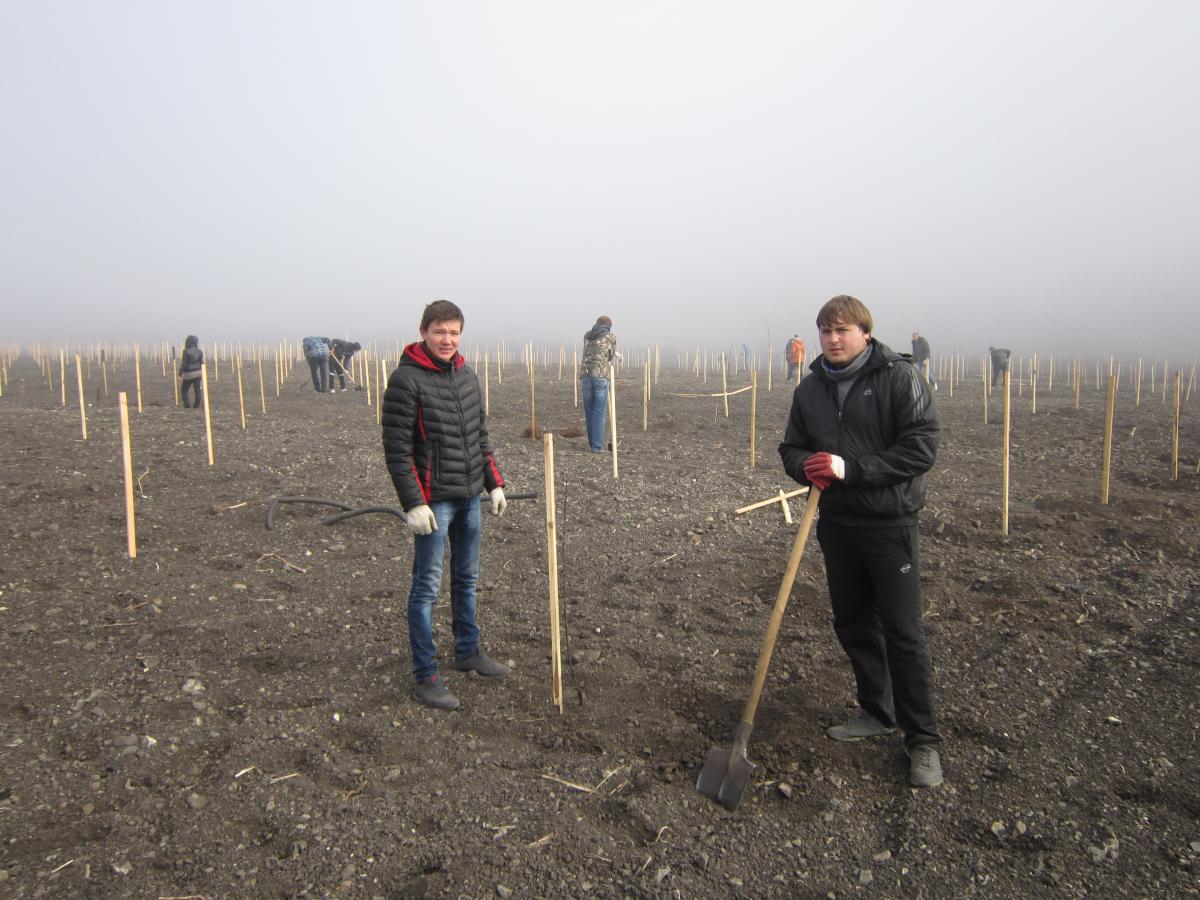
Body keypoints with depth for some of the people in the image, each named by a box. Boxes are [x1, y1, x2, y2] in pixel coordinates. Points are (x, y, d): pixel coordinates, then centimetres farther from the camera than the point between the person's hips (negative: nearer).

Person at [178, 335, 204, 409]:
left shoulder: (186, 351, -13)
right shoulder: (199, 351, 4)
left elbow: (183, 364, -13)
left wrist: (180, 374, -6)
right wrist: (202, 373, 17)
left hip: (189, 374, -5)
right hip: (198, 373, 5)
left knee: (184, 390, 7)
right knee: (197, 390, 8)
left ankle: (187, 405, -2)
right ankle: (197, 405, 11)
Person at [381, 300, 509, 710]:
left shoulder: (466, 374, 9)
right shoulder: (406, 380, -13)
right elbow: (396, 448, -16)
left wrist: (494, 482, 13)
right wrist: (413, 504, -20)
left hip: (469, 496, 7)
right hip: (434, 500, -7)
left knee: (466, 578, 18)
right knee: (427, 587, 0)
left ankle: (468, 651, 35)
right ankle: (425, 676, 10)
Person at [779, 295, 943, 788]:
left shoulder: (900, 378, -10)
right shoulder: (809, 389, 6)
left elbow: (921, 447, -16)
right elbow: (792, 447, 13)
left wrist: (851, 468, -23)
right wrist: (806, 465, -11)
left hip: (889, 522, -5)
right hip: (836, 521, 6)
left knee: (902, 632, -1)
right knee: (853, 624, 15)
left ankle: (923, 739, 11)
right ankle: (877, 712, 34)